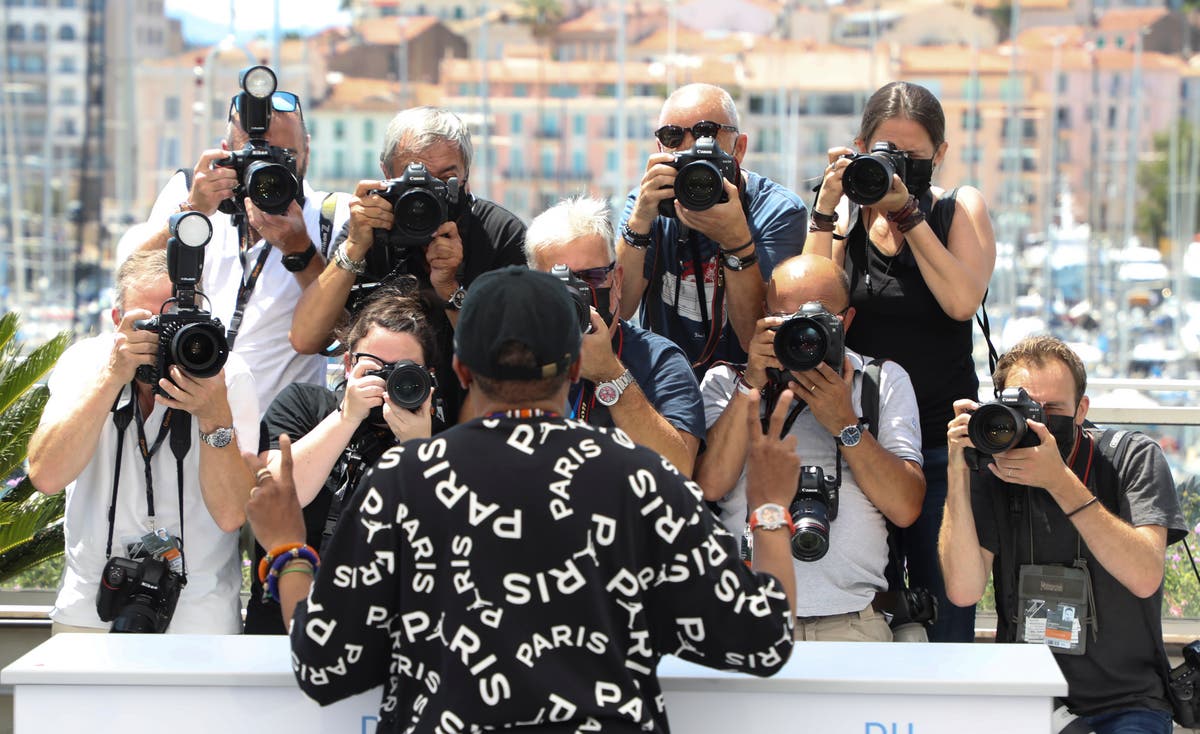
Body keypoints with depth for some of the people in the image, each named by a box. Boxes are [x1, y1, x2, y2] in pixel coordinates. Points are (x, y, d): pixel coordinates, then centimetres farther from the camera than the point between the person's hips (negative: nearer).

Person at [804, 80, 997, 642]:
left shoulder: (960, 208, 3)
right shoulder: (846, 211, 7)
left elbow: (962, 301, -15)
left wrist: (907, 212, -16)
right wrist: (826, 210, -11)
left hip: (941, 444, -2)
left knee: (944, 610, 0)